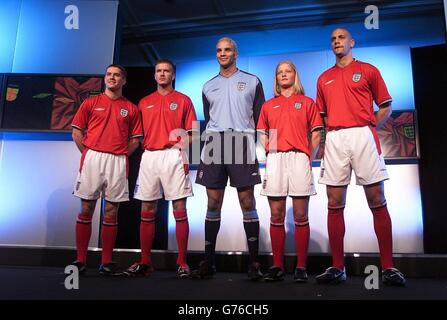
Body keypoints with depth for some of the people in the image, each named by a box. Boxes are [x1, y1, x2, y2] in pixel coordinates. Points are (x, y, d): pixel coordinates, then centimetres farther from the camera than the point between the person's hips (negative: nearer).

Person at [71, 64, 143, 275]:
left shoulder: (131, 108, 12)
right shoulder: (90, 103, 11)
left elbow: (135, 139, 12)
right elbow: (76, 132, 9)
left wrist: (121, 155, 1)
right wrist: (89, 154, 2)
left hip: (118, 161, 1)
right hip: (92, 157, 0)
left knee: (112, 211, 2)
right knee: (86, 208, 0)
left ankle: (106, 262, 8)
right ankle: (80, 260, 8)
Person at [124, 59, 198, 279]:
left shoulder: (183, 100, 9)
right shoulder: (144, 102, 18)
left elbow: (192, 132, 4)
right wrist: (142, 147, 3)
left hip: (173, 156, -3)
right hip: (149, 156, 4)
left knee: (179, 209, -5)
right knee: (147, 210, 4)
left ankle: (182, 262, 2)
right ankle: (145, 262, 11)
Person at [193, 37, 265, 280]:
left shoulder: (252, 81, 11)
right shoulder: (208, 86, 20)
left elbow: (260, 117, 9)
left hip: (242, 145, -2)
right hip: (214, 146, 3)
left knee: (247, 202, -5)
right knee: (213, 203, 2)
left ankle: (253, 261, 1)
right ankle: (208, 261, 8)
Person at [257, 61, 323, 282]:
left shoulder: (307, 102, 13)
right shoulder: (268, 105, 19)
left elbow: (316, 134, 7)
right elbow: (263, 136, 15)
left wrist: (309, 159, -3)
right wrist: (268, 157, 1)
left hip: (299, 159, -2)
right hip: (274, 160, 2)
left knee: (300, 216, -3)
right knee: (276, 216, 1)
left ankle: (301, 268, 3)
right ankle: (277, 266, 6)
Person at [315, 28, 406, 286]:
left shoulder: (368, 70, 11)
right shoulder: (324, 78, 20)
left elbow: (386, 107, 10)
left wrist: (367, 128, -2)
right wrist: (333, 130, 6)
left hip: (363, 136, -3)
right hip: (335, 139, 3)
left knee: (377, 201, -5)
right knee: (335, 204, -1)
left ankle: (388, 267, 2)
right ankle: (337, 267, 5)